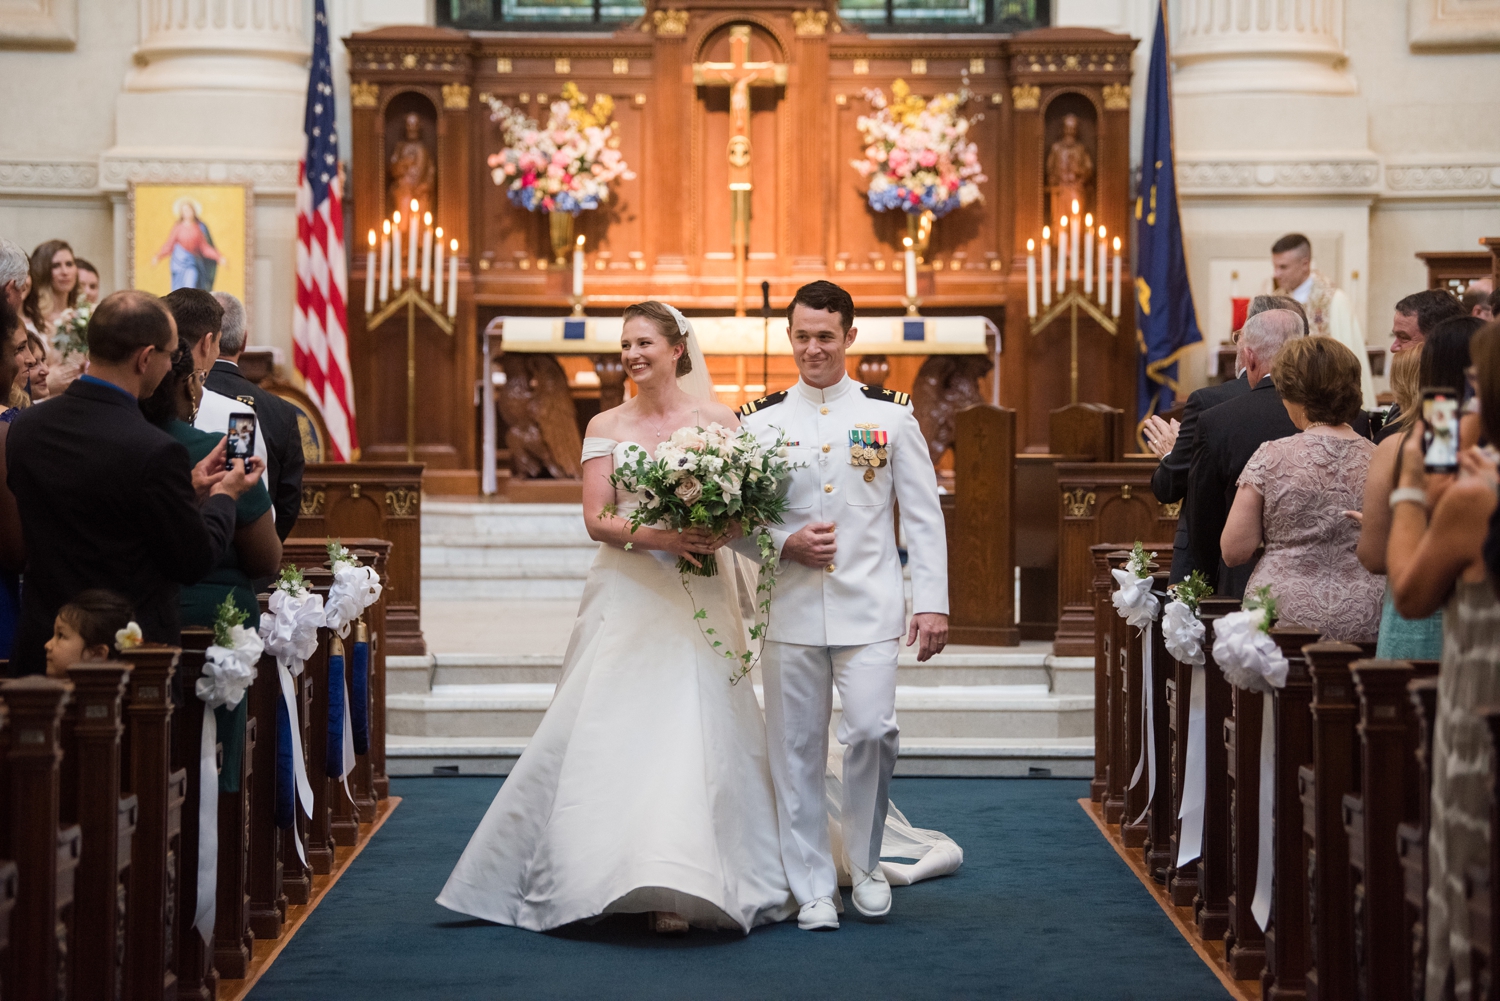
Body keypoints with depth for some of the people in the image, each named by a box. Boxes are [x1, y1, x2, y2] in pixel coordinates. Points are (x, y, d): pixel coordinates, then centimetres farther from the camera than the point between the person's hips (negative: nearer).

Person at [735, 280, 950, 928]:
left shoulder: (890, 414, 7)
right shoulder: (761, 422, 8)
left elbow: (924, 515, 6)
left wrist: (933, 601, -2)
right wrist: (785, 542, -10)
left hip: (869, 608, -1)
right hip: (791, 611, 1)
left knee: (871, 731, -13)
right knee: (797, 750, 2)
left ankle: (864, 862, 11)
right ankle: (813, 888, 13)